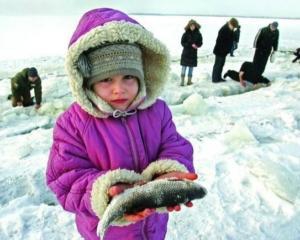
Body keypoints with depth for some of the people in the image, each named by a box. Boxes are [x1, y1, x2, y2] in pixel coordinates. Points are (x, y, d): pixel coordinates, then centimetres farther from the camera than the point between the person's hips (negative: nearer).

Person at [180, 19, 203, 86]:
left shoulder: (198, 34, 1)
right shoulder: (186, 34, -5)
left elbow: (200, 43, 5)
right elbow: (183, 43, -8)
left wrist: (196, 45, -18)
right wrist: (191, 45, -19)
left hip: (193, 53, 2)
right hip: (186, 53, -2)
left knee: (191, 67, 7)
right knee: (184, 67, -1)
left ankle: (189, 81, 12)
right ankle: (182, 81, 3)